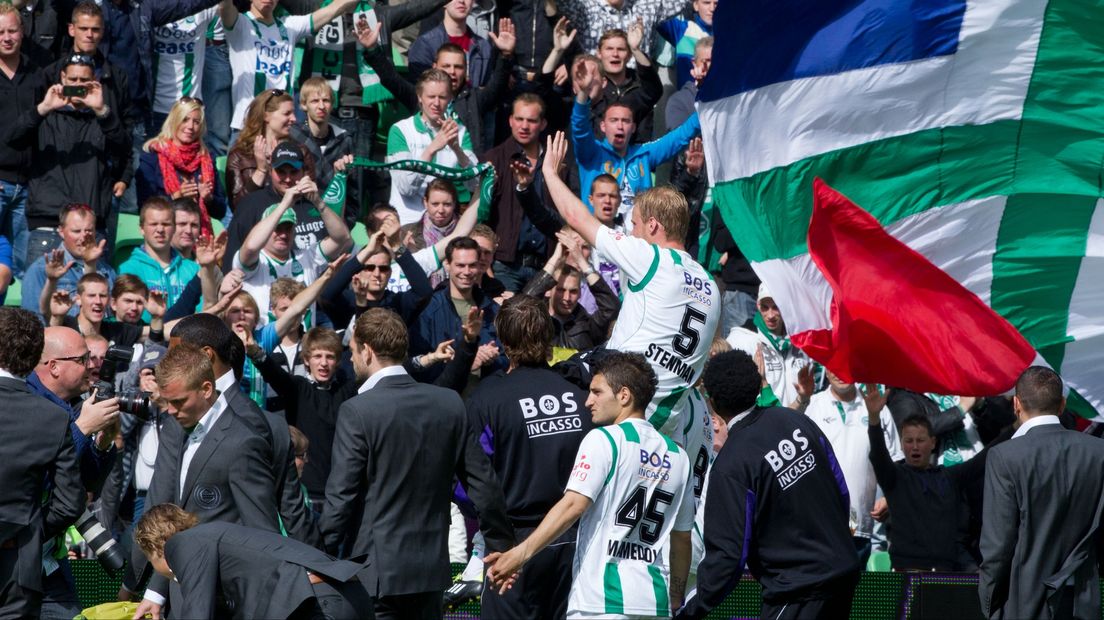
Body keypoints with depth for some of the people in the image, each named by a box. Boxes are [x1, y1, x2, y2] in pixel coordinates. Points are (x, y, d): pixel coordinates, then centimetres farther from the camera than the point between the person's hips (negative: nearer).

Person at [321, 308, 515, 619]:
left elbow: (341, 497, -13)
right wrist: (501, 545, 16)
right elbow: (484, 484, 6)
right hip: (431, 567, 6)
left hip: (376, 571, -6)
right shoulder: (450, 404, 3)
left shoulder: (357, 412, -12)